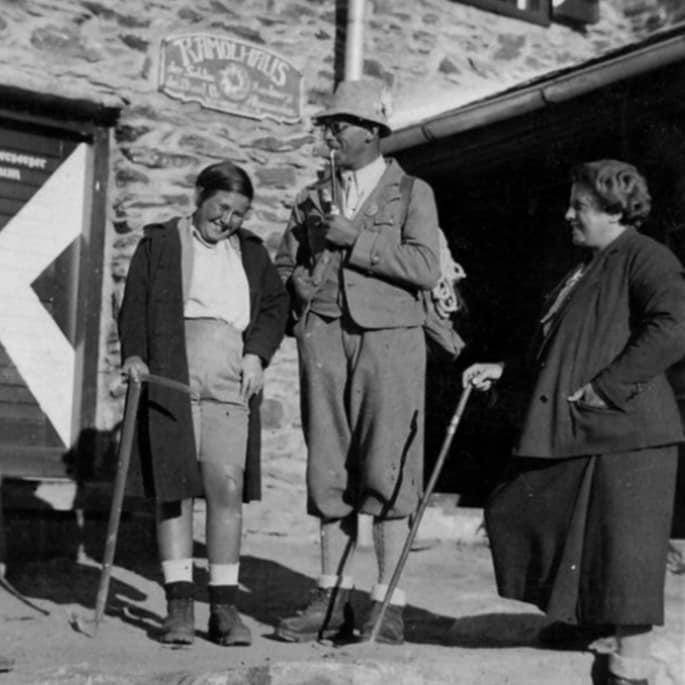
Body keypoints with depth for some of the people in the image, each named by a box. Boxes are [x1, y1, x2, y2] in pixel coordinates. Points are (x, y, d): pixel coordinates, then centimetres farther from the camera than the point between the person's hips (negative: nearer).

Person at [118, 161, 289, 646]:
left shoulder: (251, 251, 20)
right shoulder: (160, 243, 13)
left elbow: (276, 304, 16)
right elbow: (134, 304, 6)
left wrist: (258, 353, 1)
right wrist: (133, 353, -9)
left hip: (231, 382, 2)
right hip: (169, 379, -1)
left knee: (228, 487, -7)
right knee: (173, 487, -3)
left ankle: (225, 606, -1)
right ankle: (179, 605, 3)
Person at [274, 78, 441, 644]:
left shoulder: (412, 193, 6)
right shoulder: (314, 198, 18)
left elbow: (426, 268, -8)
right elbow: (285, 262, 24)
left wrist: (356, 240, -10)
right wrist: (298, 282, 3)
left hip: (389, 336, -4)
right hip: (325, 334, 4)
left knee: (386, 470, -6)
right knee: (329, 468, 4)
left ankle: (388, 606, 0)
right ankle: (333, 599, 11)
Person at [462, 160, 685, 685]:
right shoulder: (585, 271, 20)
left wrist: (604, 389, -22)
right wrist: (502, 371, 17)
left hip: (626, 430, -10)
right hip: (568, 431, 10)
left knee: (623, 539, -4)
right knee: (514, 513, 13)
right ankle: (589, 618, 30)